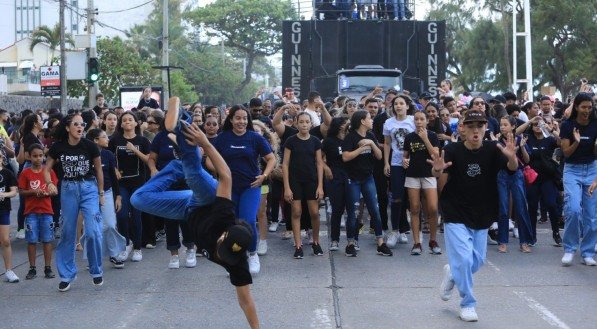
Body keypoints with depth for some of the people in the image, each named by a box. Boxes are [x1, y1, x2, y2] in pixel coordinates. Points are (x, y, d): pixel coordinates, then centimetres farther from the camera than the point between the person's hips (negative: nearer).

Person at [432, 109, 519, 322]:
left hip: (481, 217, 4)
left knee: (477, 262, 14)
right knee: (464, 259, -11)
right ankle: (468, 304, 8)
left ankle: (452, 273, 45)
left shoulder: (492, 150, -9)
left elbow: (512, 168, -23)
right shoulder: (453, 151, -13)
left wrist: (512, 158, -46)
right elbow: (442, 179, -22)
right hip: (456, 216, -3)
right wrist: (438, 170, -46)